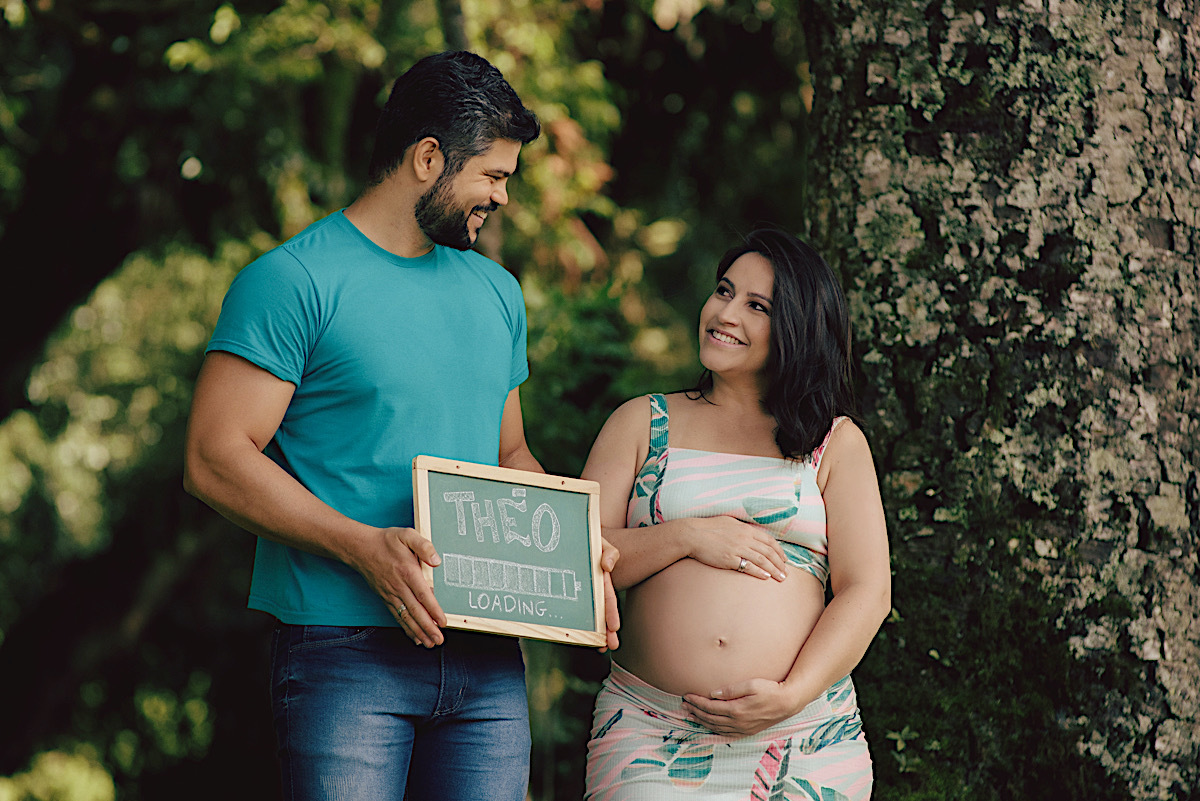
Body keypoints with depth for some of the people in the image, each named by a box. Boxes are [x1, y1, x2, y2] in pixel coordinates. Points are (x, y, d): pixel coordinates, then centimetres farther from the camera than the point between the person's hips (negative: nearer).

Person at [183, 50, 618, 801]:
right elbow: (215, 458, -11)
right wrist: (365, 547, -21)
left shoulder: (495, 291, 18)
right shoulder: (295, 281, -5)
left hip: (486, 653, 6)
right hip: (346, 655, -6)